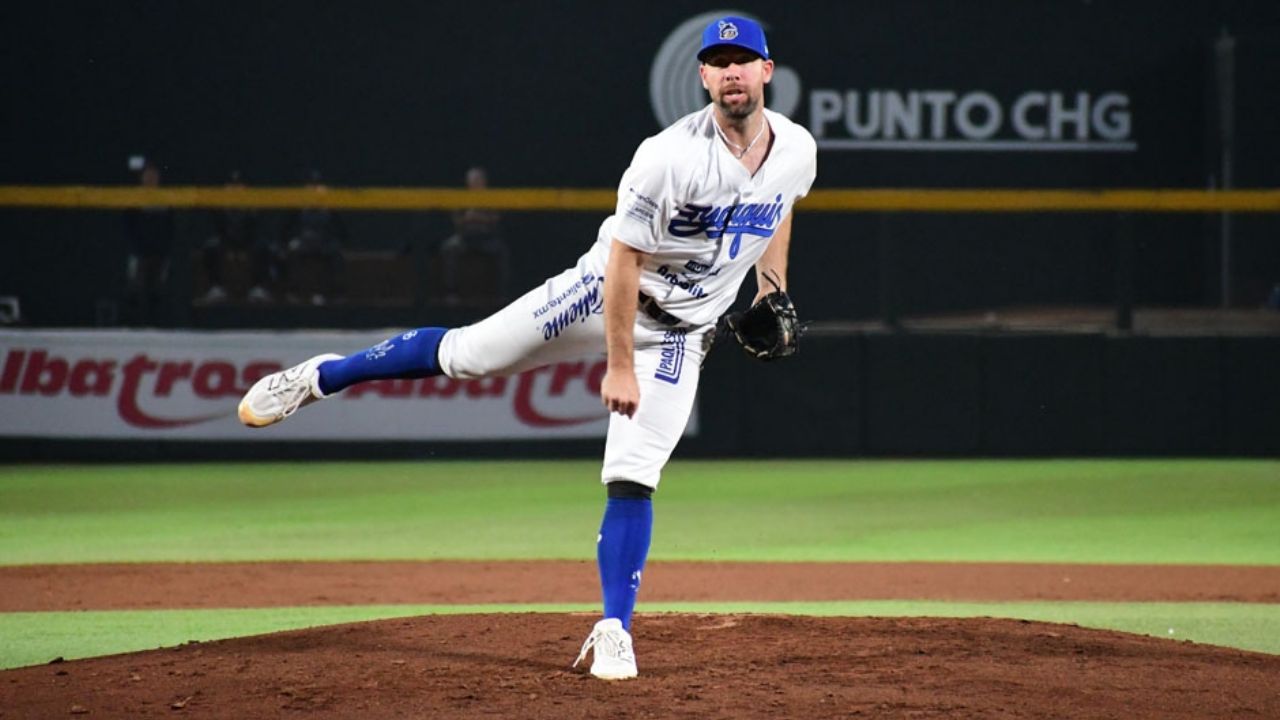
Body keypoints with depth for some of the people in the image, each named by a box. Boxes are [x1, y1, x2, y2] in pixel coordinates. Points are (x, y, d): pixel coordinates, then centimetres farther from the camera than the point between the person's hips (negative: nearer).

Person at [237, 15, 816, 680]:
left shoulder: (797, 151, -8)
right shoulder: (670, 156, -26)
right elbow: (624, 259, -23)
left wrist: (774, 295, 7)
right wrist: (618, 367, -23)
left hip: (680, 332, 2)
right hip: (604, 294, -2)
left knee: (632, 477, -8)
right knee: (466, 353, -1)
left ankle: (614, 633, 0)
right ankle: (320, 378, 20)